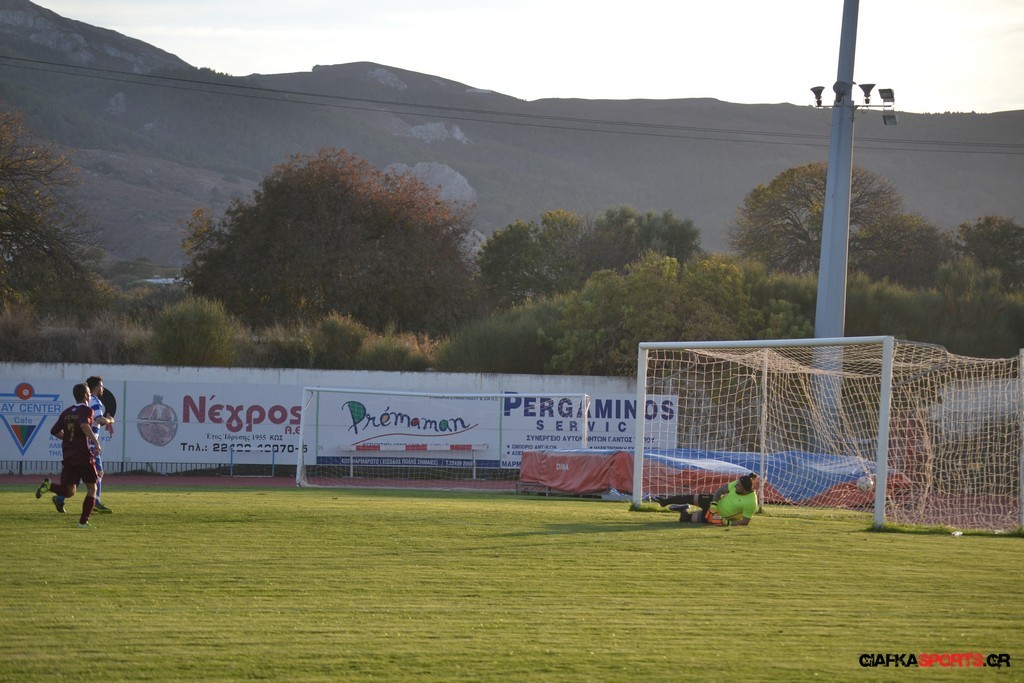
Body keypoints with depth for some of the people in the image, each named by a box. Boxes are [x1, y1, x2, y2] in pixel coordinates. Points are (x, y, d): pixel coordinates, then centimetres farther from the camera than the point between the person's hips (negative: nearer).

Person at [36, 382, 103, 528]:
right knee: (92, 488, 8)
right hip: (83, 455, -6)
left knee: (69, 491, 9)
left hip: (68, 455, 6)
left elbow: (54, 431, 16)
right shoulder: (86, 410, -7)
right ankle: (83, 521, 2)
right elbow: (84, 425, -28)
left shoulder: (67, 412, 13)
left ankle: (48, 485, -17)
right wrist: (96, 441, -27)